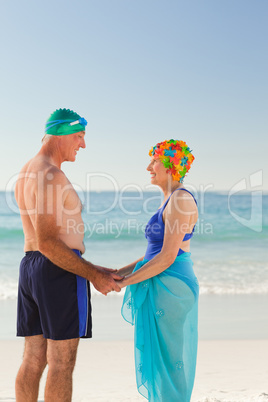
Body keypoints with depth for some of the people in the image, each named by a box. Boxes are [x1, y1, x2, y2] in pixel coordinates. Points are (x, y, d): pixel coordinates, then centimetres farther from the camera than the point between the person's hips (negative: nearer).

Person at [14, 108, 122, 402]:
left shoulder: (26, 173, 16)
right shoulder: (51, 176, -16)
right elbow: (47, 242, -22)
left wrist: (95, 270, 19)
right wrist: (94, 275, -16)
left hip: (30, 267, 10)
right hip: (60, 271, -9)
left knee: (33, 359, 12)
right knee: (62, 362, -2)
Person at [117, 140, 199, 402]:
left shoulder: (181, 199, -15)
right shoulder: (172, 201, 16)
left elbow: (167, 257, -20)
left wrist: (124, 282, -14)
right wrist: (118, 272, 11)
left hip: (170, 289, -10)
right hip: (164, 288, 10)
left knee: (168, 363, -1)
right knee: (159, 360, 16)